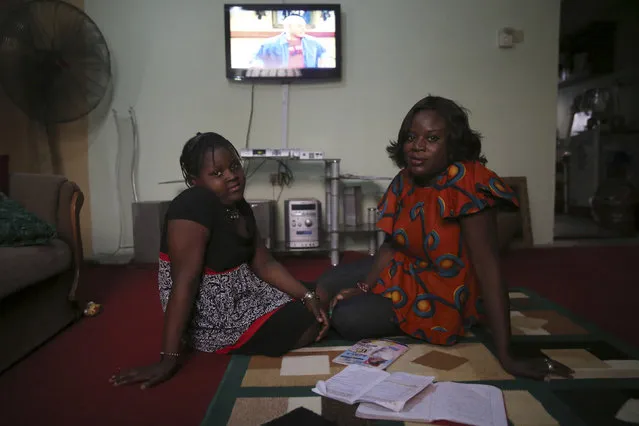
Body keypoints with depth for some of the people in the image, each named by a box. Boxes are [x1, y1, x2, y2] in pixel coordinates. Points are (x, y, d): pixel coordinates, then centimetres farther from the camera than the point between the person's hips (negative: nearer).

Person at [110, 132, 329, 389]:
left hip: (240, 296, 9)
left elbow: (264, 265, 4)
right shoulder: (193, 206, -25)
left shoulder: (239, 206, 2)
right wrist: (168, 360, -28)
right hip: (212, 317, -9)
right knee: (310, 325, -8)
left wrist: (308, 297, -6)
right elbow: (184, 283, -30)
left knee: (314, 310, 16)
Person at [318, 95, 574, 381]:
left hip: (441, 297, -7)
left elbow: (487, 266, -34)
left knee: (346, 319, -16)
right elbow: (391, 245, 2)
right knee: (327, 285, 10)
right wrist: (363, 287, -12)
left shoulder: (466, 183, -30)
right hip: (402, 272, 7)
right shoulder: (404, 180, -6)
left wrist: (506, 356, -34)